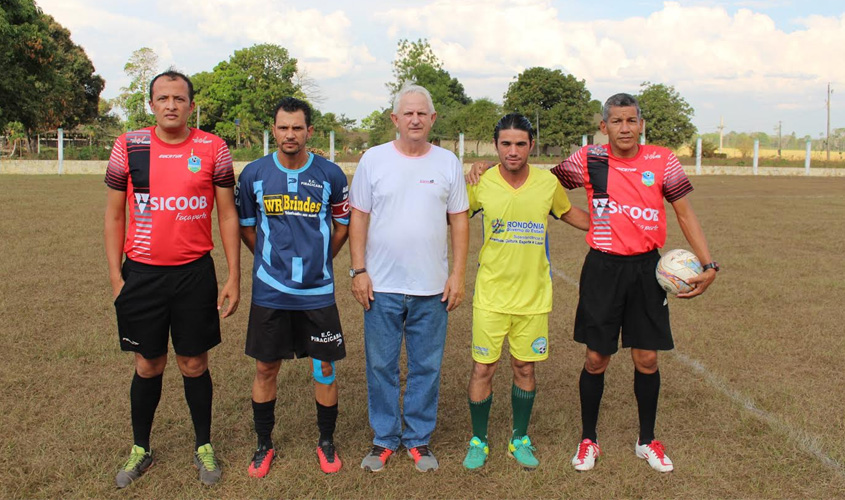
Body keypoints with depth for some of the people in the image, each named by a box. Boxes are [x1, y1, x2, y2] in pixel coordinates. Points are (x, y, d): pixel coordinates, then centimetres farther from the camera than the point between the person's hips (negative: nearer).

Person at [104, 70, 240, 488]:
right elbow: (115, 213, 6)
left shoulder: (212, 148, -1)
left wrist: (234, 276, -2)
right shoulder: (128, 146, 1)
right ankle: (140, 449, 30)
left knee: (194, 364, 9)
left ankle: (204, 447, 26)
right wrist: (115, 275, 2)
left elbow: (227, 213, 2)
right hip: (142, 273, 1)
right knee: (148, 365, 10)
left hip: (195, 273, -1)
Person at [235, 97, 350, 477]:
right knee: (265, 368, 9)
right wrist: (271, 259, 10)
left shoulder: (330, 175, -3)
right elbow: (245, 226, 12)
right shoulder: (254, 174, -2)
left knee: (323, 369, 6)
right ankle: (264, 445, 27)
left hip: (318, 292, 0)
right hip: (269, 290, 1)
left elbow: (343, 224, 10)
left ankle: (326, 443, 26)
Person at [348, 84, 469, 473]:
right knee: (381, 366, 8)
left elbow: (459, 220, 6)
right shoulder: (374, 159, 1)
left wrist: (458, 275, 0)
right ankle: (384, 439, 25)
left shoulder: (448, 163, 5)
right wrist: (358, 270, -5)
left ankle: (419, 439, 25)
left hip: (432, 288, 1)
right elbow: (358, 217, 2)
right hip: (381, 286, -1)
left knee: (427, 368, 9)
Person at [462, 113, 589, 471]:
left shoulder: (548, 183, -4)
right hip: (491, 295, -1)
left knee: (525, 368, 11)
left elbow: (568, 213, 17)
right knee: (482, 369, 3)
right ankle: (478, 441, 22)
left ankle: (520, 439, 30)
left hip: (534, 296, 1)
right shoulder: (480, 184, -8)